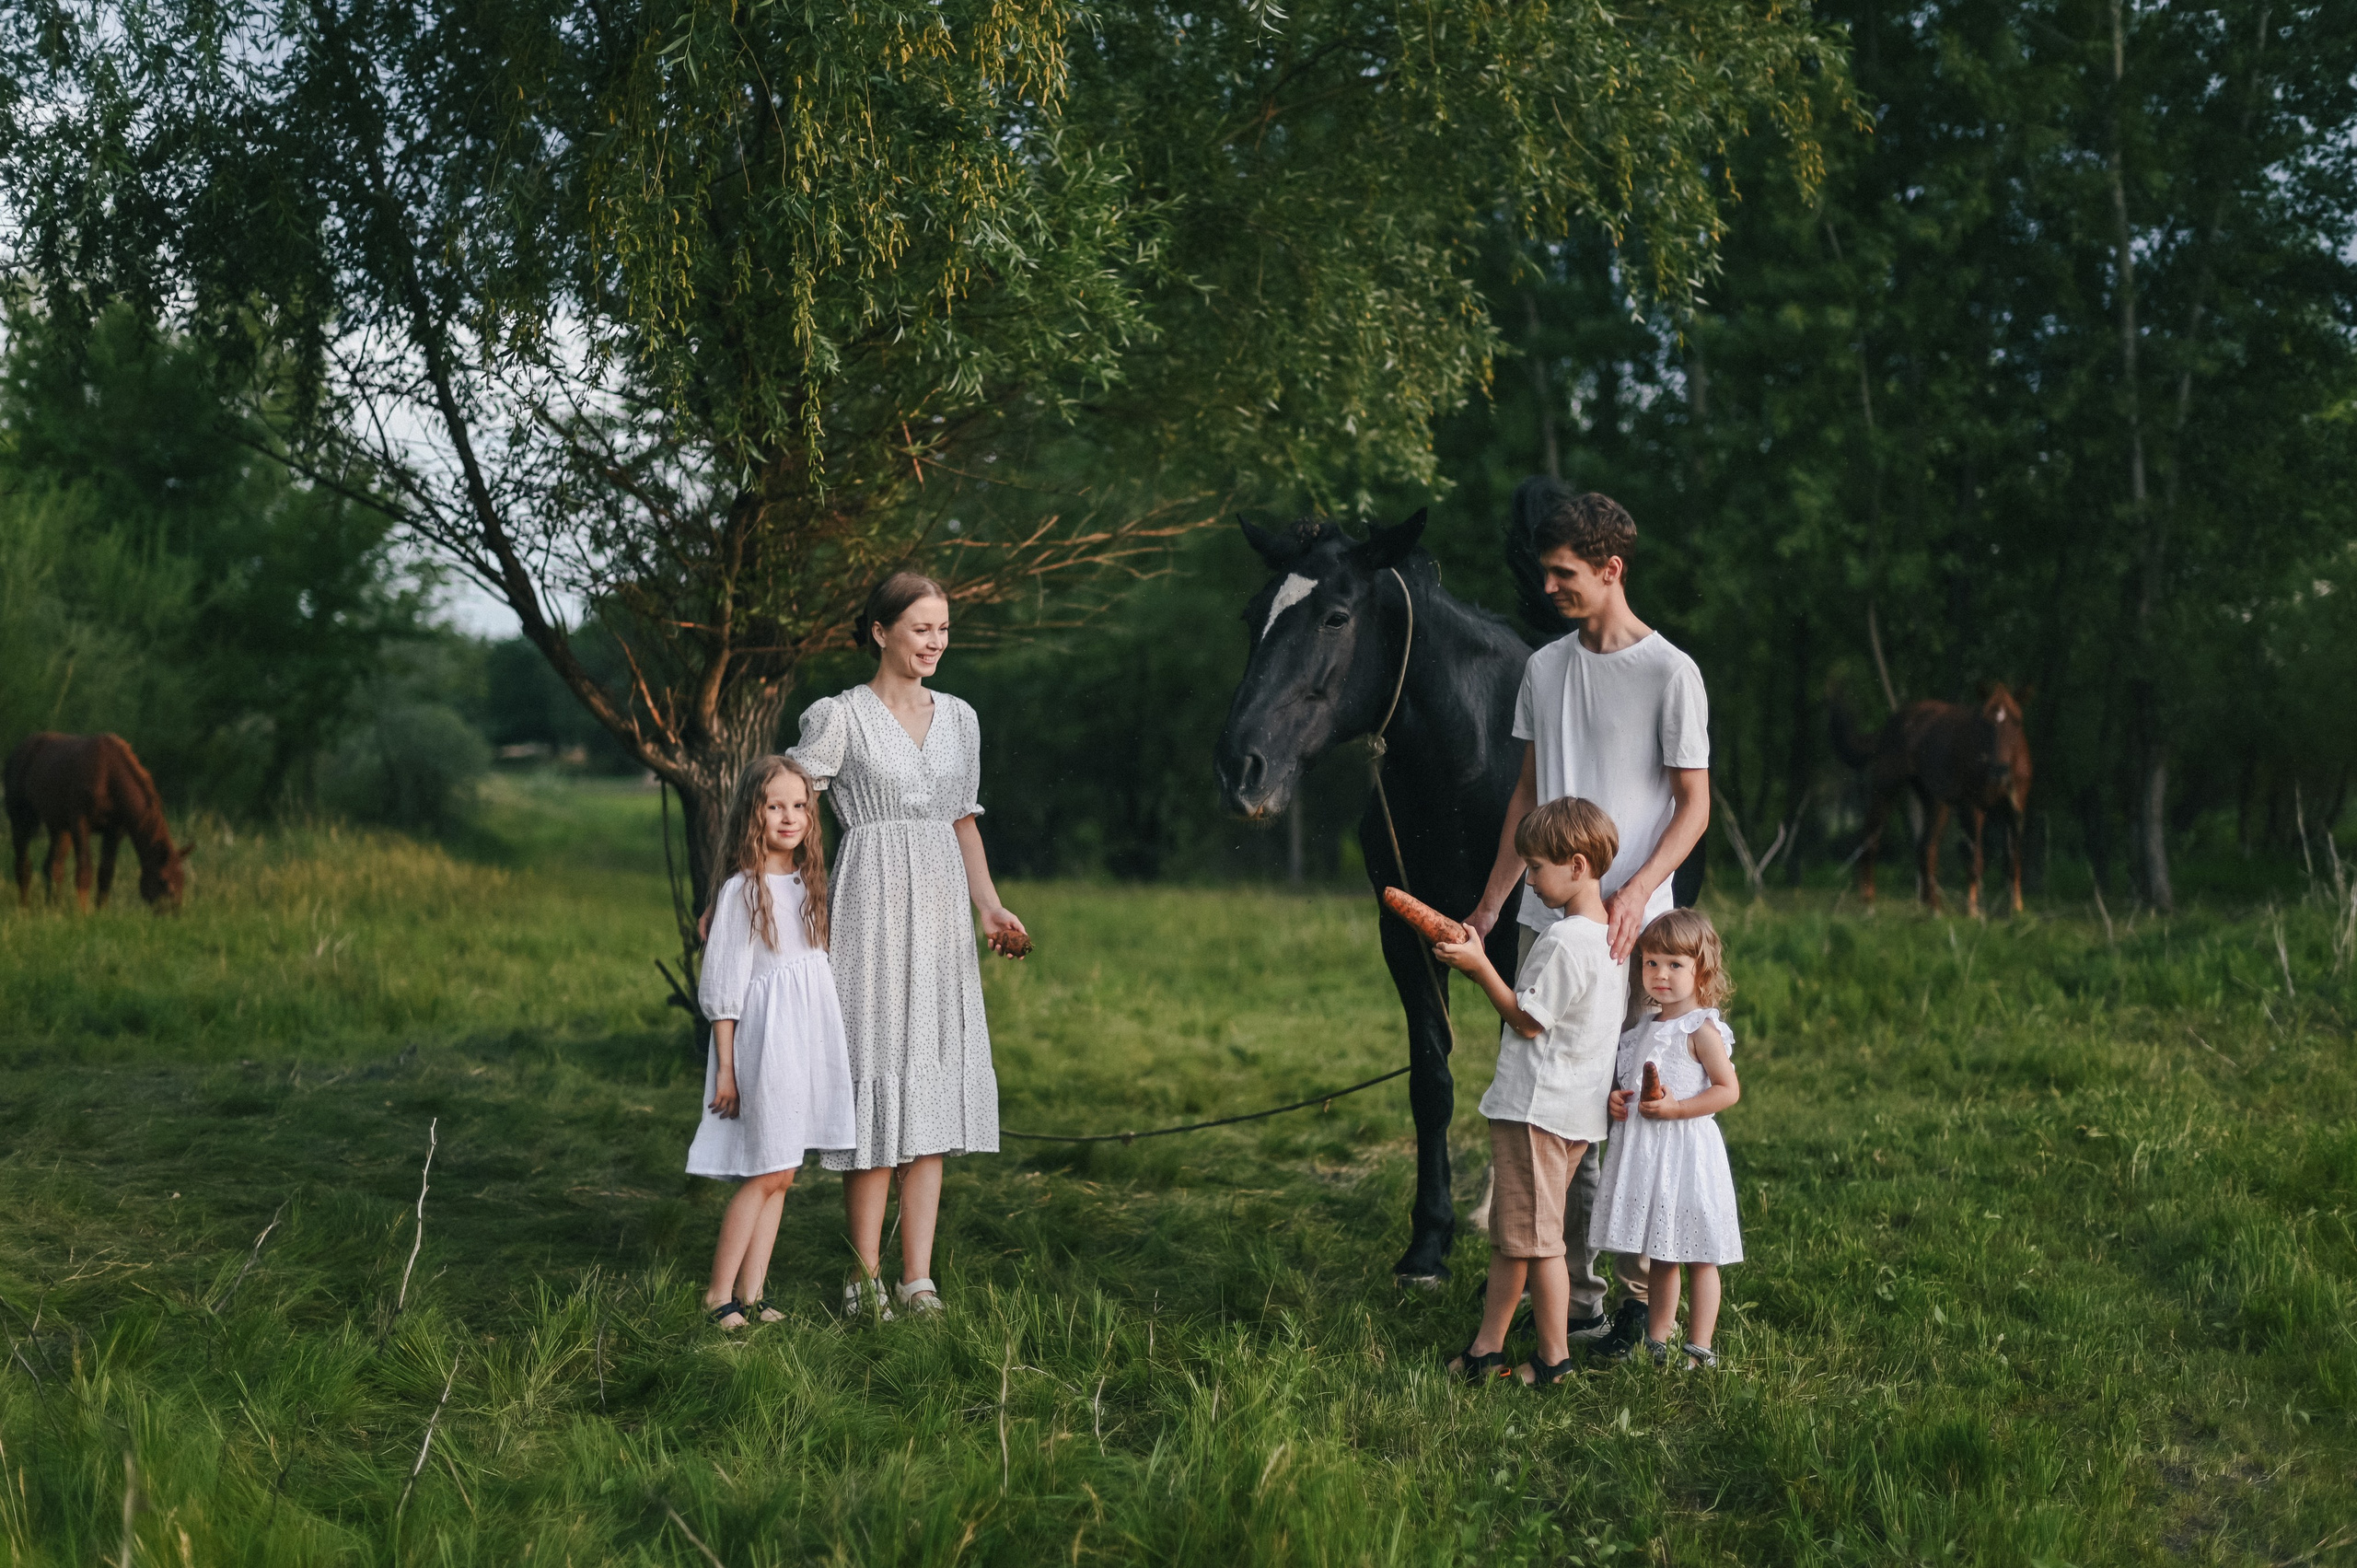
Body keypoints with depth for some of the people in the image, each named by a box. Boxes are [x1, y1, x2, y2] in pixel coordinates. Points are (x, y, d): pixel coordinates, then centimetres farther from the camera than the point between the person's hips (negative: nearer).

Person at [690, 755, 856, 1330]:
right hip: (767, 1039, -7)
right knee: (770, 1173, -5)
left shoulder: (808, 885, 11)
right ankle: (718, 1293, 6)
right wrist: (725, 1068, -10)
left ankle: (750, 1295, 12)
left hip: (810, 1039, 7)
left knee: (779, 1176, 7)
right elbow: (722, 986, -8)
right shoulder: (741, 891, -8)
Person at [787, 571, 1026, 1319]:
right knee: (878, 1086, -6)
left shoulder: (959, 718, 13)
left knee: (933, 1088, 3)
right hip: (873, 907, -5)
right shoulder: (840, 717, -3)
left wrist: (990, 907, 9)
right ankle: (865, 1280, 2)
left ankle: (917, 1280, 7)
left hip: (940, 910, 5)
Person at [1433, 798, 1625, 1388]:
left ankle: (1554, 1357, 10)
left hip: (1536, 1109, -10)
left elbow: (1527, 1021, -16)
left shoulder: (1564, 941, -21)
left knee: (1536, 1238, 1)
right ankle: (1487, 1348, 20)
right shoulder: (1611, 936, 8)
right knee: (1507, 1232, 15)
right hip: (1579, 1110, 10)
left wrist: (1480, 966, -13)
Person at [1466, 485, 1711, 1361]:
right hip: (1545, 921, 6)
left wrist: (1637, 891, -21)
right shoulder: (1545, 668, 12)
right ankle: (1576, 1292, 15)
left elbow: (1694, 805, -6)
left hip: (1626, 927, -6)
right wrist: (1489, 908, 15)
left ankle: (1641, 1294, 6)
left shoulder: (1671, 674, -6)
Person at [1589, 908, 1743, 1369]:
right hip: (1646, 1153, 8)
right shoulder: (1646, 1026, 12)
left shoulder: (1701, 1029, -11)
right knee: (1659, 1257, 15)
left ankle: (1700, 1348, 8)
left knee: (1698, 1257, 1)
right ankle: (1656, 1343, 23)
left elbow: (1728, 1090, -15)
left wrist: (1675, 1109, -22)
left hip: (1686, 1152, -8)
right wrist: (1617, 1099, 2)